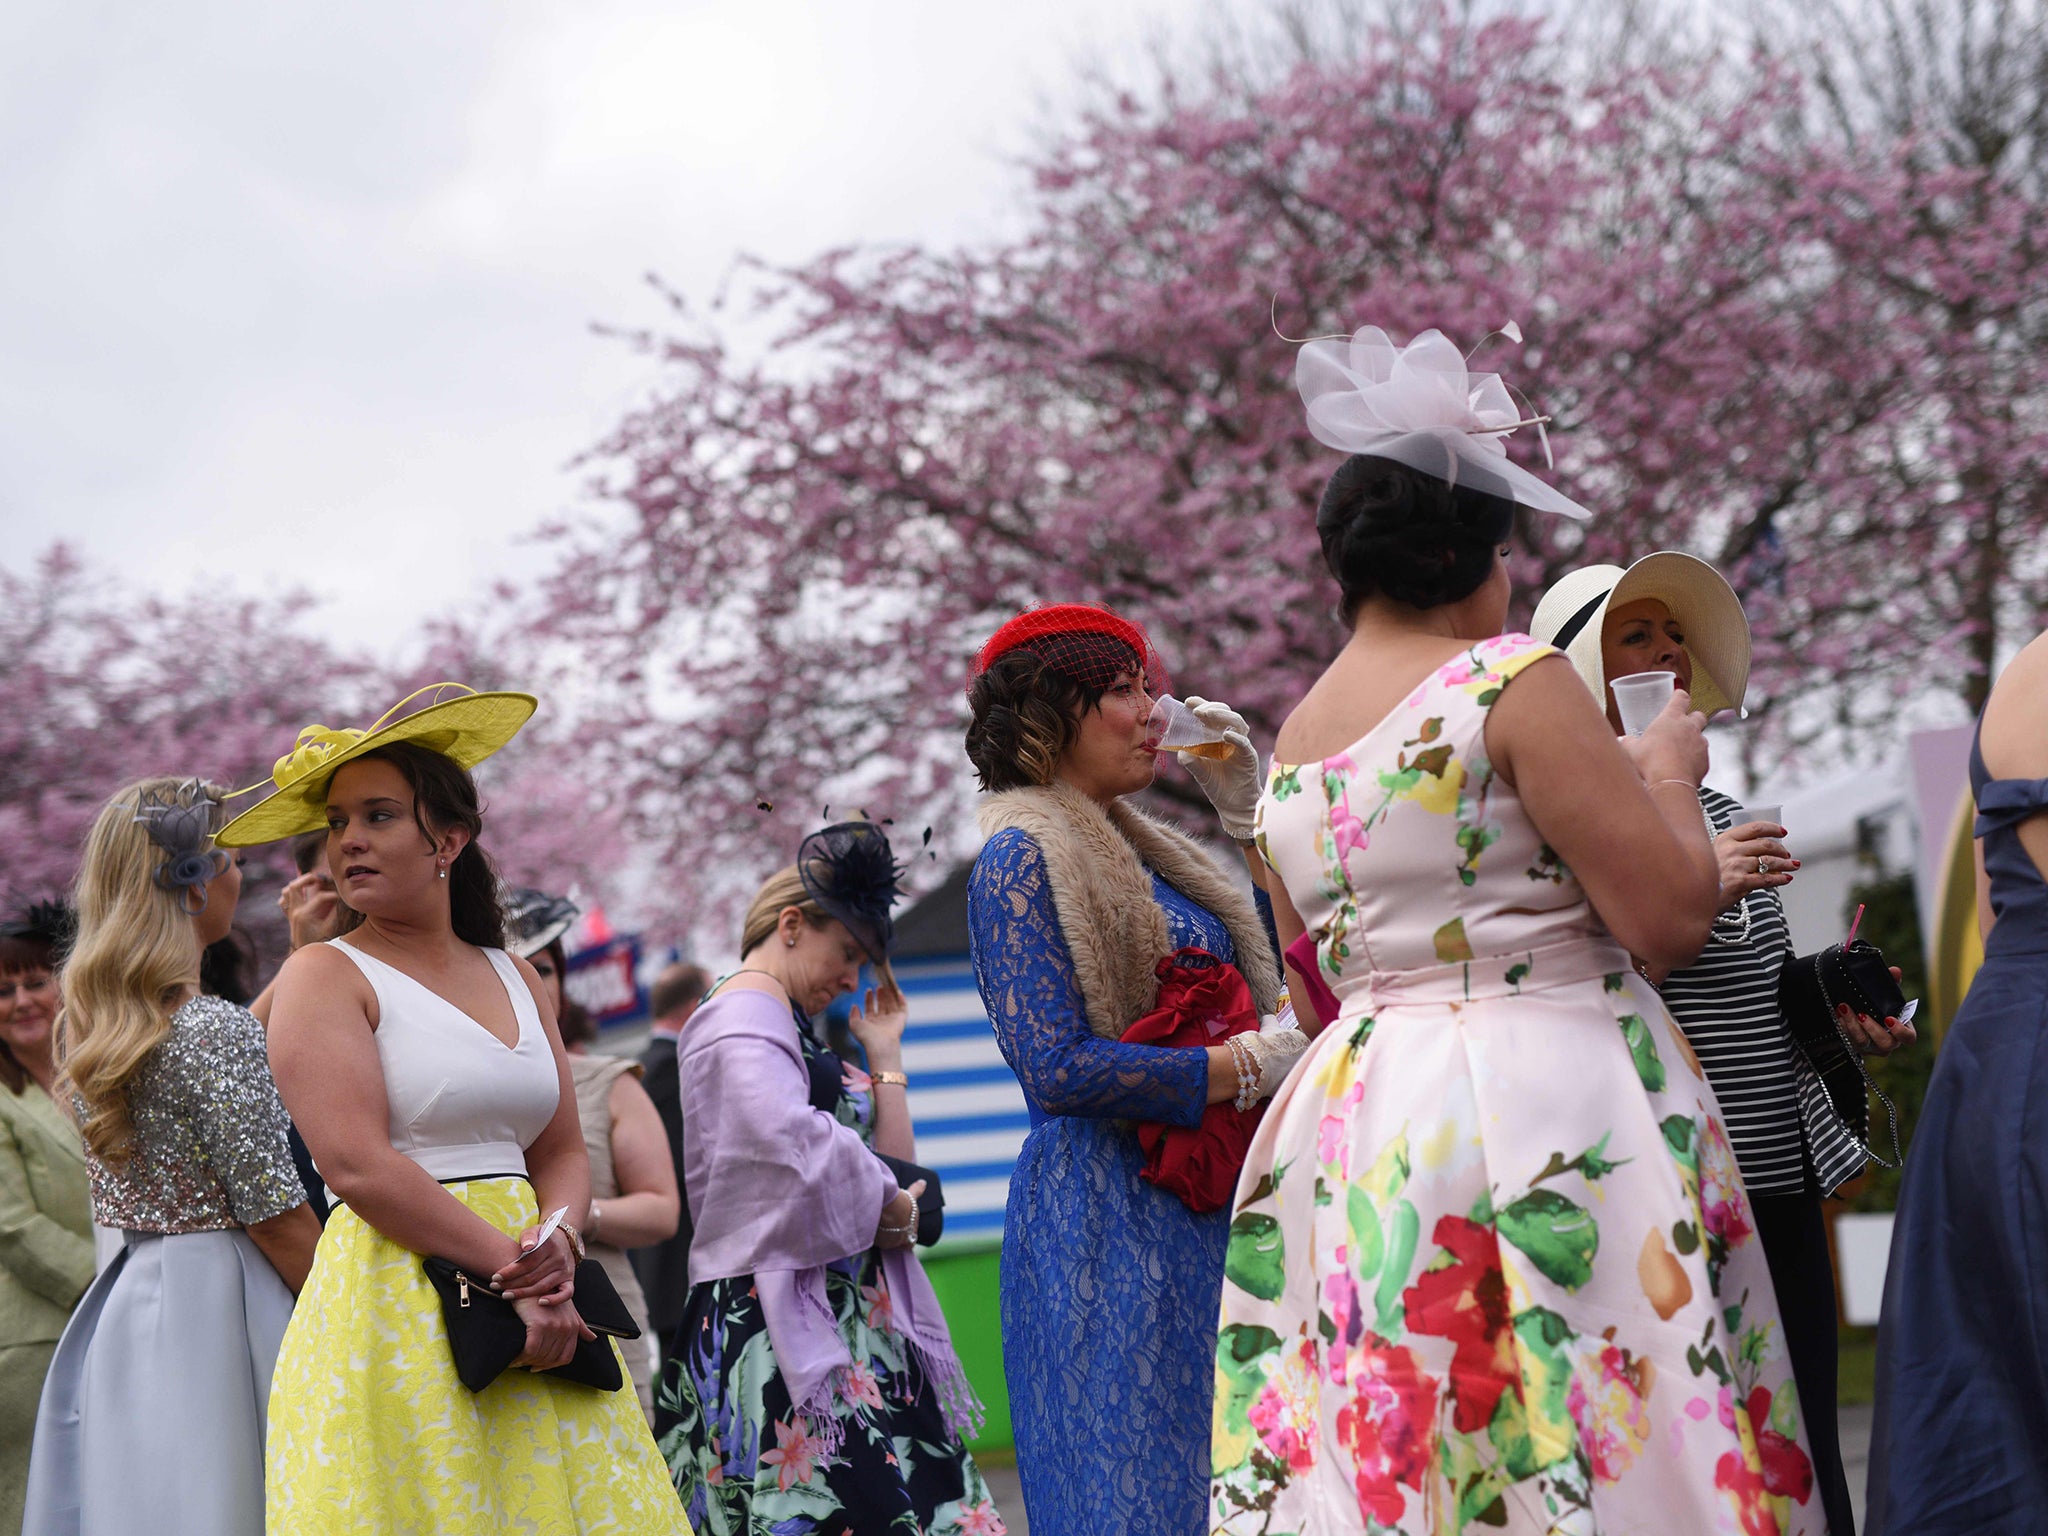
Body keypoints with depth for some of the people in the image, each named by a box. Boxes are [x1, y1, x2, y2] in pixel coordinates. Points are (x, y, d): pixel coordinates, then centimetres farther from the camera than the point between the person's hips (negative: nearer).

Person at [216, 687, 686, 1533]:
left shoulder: (515, 978, 15)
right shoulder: (325, 975, -2)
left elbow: (564, 1151, 13)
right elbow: (356, 1164, -13)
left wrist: (557, 1239, -9)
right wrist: (509, 1269, -15)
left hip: (536, 1304, 5)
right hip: (396, 1307, -5)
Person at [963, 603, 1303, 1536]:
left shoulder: (1141, 851, 17)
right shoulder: (1023, 857, -8)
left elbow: (1279, 968, 16)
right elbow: (1058, 1066, -17)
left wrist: (1248, 807, 13)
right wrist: (1240, 1070, -13)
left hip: (1199, 1210, 8)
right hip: (1104, 1218, -8)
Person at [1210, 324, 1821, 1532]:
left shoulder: (1292, 745, 12)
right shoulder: (1512, 680, -10)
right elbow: (1672, 916, -13)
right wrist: (1667, 774, 6)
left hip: (1360, 1111, 8)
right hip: (1551, 1104, -8)